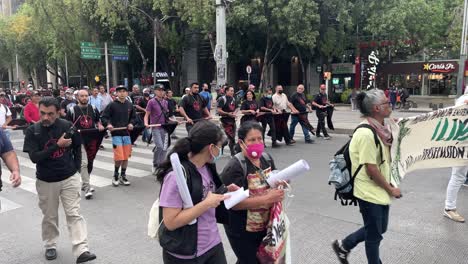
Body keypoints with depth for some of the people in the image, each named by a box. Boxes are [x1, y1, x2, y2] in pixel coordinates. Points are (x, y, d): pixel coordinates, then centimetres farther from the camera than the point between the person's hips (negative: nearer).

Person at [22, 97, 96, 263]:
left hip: (69, 178, -1)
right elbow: (34, 157, -16)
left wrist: (75, 169, 4)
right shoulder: (32, 131, -9)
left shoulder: (68, 126, -8)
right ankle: (50, 246, 35)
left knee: (74, 214, -2)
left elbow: (77, 148, 6)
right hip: (46, 181, 1)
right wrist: (57, 145, -21)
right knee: (49, 216, 15)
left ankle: (81, 250, -3)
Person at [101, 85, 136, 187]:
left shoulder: (130, 105, 7)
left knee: (126, 157, 8)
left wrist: (131, 123, -1)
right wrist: (108, 124, -22)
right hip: (116, 134, -4)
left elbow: (133, 117, 19)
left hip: (127, 134, 4)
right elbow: (103, 117, -4)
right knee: (119, 157, -7)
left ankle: (123, 176, 25)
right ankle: (116, 175, 18)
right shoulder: (112, 105, -5)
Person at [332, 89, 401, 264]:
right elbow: (371, 169, -23)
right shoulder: (366, 133, -25)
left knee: (379, 229, 22)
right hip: (370, 192, -9)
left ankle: (343, 245, 38)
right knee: (374, 234, 9)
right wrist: (390, 189, -12)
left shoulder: (381, 128, 2)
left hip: (380, 190, 9)